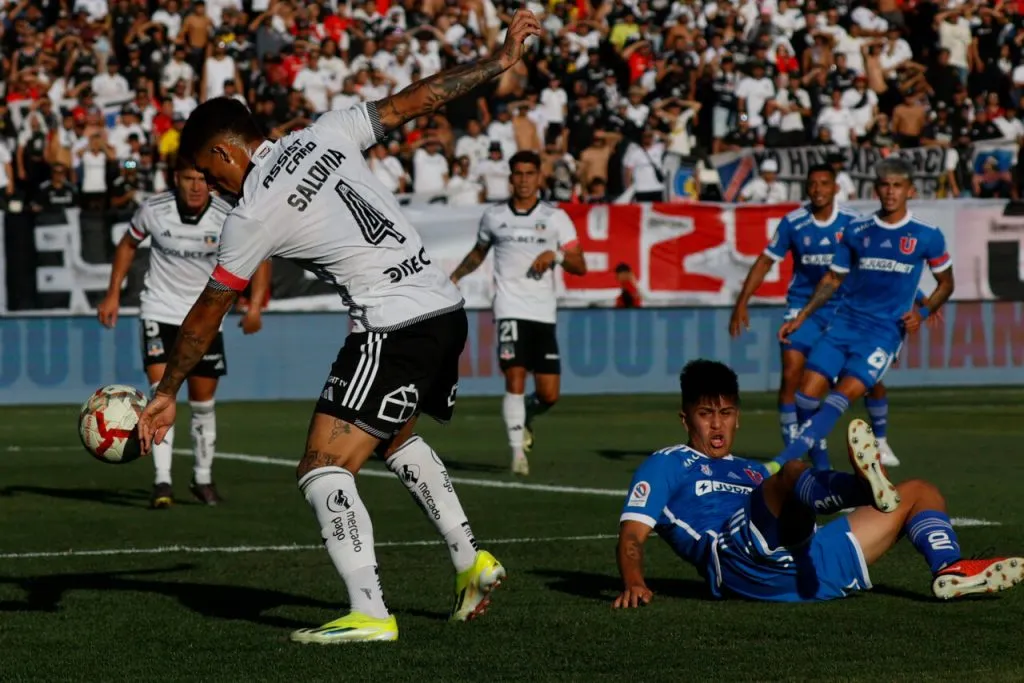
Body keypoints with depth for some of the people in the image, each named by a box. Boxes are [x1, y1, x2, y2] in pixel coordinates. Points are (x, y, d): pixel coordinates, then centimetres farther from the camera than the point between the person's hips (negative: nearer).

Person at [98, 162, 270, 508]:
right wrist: (113, 294, 4)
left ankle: (203, 479, 27)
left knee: (203, 401, 9)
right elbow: (128, 245, 6)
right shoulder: (153, 210, -14)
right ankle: (162, 482, -19)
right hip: (160, 312, -1)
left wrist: (255, 305, -14)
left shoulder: (228, 217, -14)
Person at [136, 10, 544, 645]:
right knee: (396, 437, 32)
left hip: (393, 328, -9)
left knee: (324, 469, -8)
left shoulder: (254, 213, -7)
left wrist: (167, 393, 11)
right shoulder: (325, 134, 8)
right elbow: (414, 100, 11)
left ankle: (370, 615, -19)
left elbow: (207, 313, 2)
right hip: (447, 309, 9)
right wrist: (499, 62, 22)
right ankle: (472, 561, 30)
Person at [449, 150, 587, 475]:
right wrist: (455, 276, 11)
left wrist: (556, 255, -16)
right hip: (510, 310, -1)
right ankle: (518, 452, -14)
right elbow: (478, 253, 26)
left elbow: (580, 266, 2)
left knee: (549, 394, 0)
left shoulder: (556, 217, 5)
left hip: (544, 313, 1)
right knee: (515, 378, -17)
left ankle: (525, 418, 34)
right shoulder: (493, 216, 8)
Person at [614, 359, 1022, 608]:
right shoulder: (665, 466, 19)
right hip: (743, 557, -8)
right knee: (794, 472, -35)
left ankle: (950, 570, -23)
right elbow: (633, 532, 5)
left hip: (804, 567, 8)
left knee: (920, 492, 10)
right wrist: (634, 584, -13)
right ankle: (869, 484, -71)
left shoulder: (753, 472, 39)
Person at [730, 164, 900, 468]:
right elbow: (765, 261, 3)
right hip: (803, 306, 0)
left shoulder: (853, 223, -9)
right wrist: (742, 303, 0)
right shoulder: (793, 223, -7)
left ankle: (880, 440, 24)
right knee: (791, 375, -15)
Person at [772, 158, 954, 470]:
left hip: (886, 330, -4)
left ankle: (782, 464, -25)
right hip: (845, 321, 4)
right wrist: (801, 318, 12)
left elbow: (945, 282, 11)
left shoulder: (927, 236, 0)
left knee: (843, 395, -20)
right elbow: (833, 279, 17)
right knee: (808, 391, -10)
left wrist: (923, 311, -7)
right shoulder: (856, 231, 8)